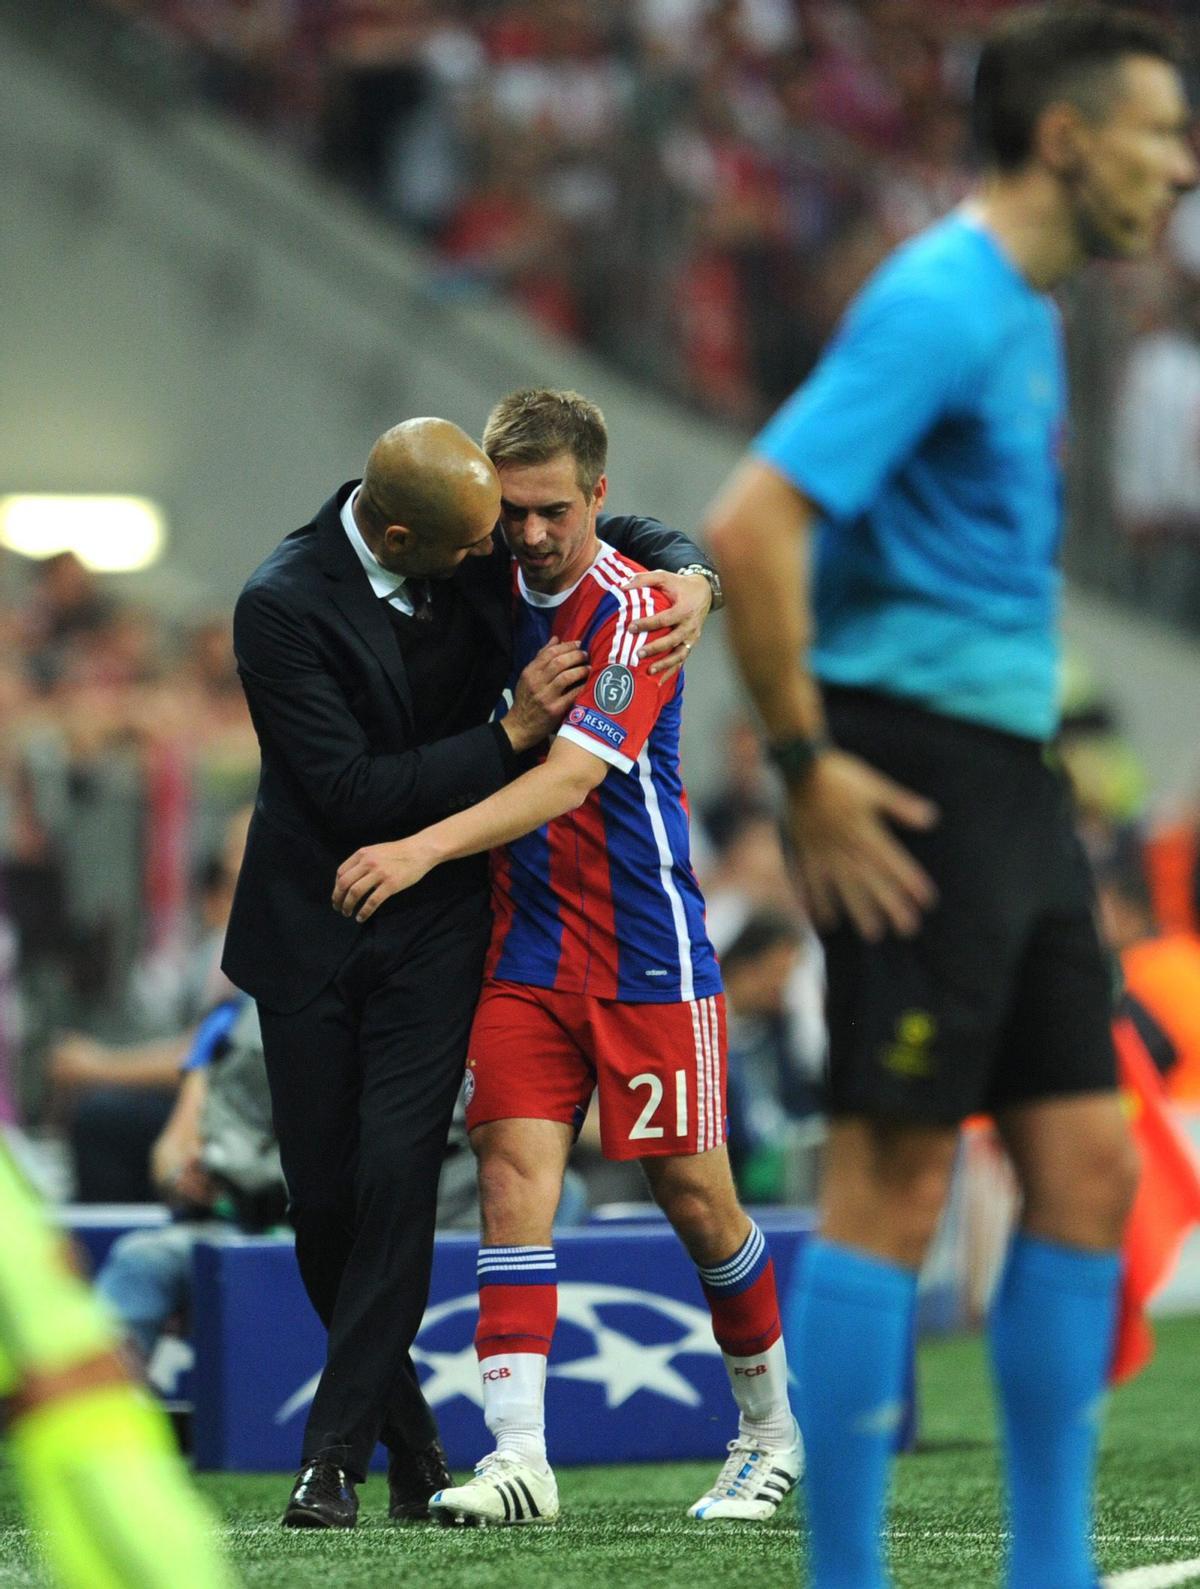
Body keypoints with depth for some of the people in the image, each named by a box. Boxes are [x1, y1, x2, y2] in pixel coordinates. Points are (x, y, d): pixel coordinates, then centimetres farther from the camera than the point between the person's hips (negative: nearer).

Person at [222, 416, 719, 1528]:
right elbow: (350, 792, -21)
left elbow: (633, 535, 13)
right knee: (323, 1199, 3)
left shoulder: (479, 545, -5)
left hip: (435, 933, 2)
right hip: (311, 931, -2)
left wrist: (690, 576, -9)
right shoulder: (280, 608, -19)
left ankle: (335, 1458, -10)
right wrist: (511, 733, -21)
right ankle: (411, 1442, 22)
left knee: (396, 1178, -13)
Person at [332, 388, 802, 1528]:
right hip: (526, 951, 5)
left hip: (647, 953, -5)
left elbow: (572, 775, -25)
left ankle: (769, 1434, 23)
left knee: (694, 1196, 3)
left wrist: (423, 849, -32)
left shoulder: (633, 608, -14)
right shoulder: (497, 595, 5)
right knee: (512, 1173, -10)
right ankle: (518, 1456, -15)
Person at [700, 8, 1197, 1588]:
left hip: (1011, 787, 10)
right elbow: (751, 524, -23)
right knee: (894, 1184, -6)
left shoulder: (1023, 315, 16)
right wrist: (808, 765, -20)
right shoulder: (941, 303, -14)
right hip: (917, 787, -10)